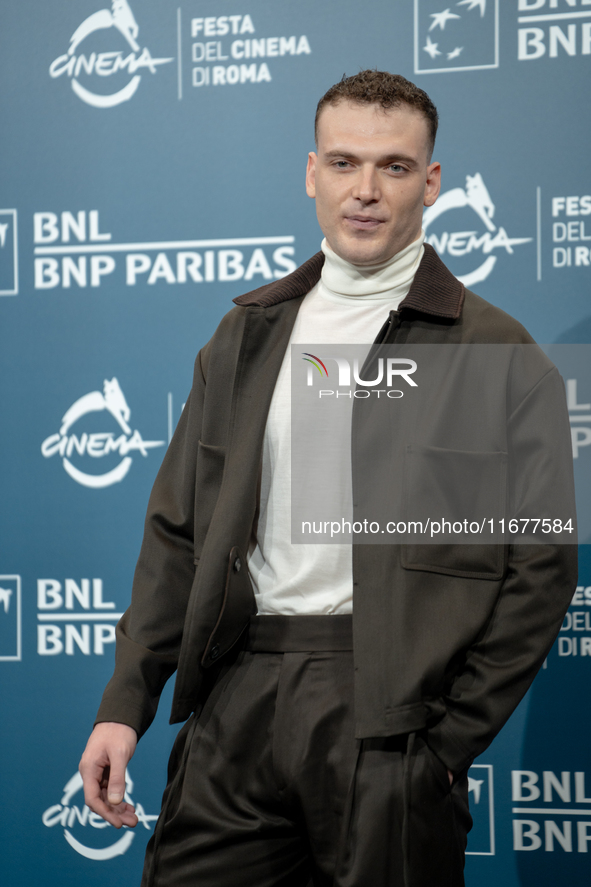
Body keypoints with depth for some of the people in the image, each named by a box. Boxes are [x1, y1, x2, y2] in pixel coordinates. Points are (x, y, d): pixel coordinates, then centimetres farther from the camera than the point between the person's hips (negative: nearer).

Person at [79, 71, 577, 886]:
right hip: (240, 698, 4)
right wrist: (125, 703, 5)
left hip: (390, 714, -3)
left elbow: (540, 569, -3)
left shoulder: (498, 353, -1)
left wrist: (450, 743, -8)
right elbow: (179, 529, 13)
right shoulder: (248, 331, 13)